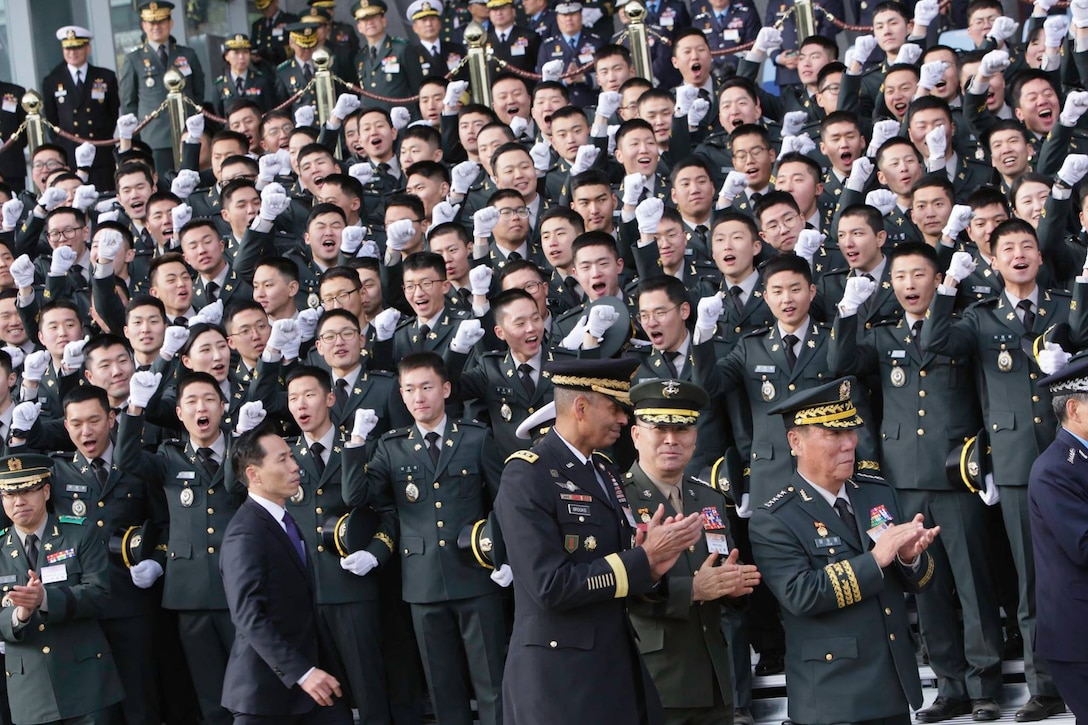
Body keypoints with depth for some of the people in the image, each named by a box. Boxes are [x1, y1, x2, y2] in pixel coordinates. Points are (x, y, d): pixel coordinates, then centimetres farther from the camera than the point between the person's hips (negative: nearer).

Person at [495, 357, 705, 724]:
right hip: (559, 677, -8)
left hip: (619, 667, 8)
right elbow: (550, 586, -21)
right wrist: (644, 558, -16)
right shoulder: (526, 477, -13)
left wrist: (649, 565, -9)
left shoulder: (603, 470, 14)